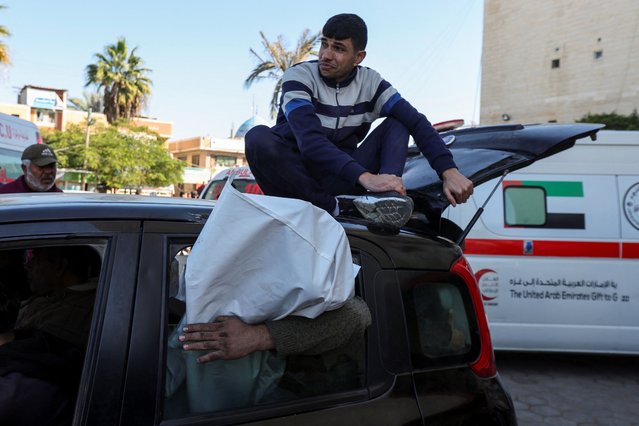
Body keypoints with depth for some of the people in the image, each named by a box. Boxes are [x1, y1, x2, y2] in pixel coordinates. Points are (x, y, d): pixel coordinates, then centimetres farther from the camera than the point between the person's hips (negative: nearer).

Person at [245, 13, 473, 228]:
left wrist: (449, 171, -22)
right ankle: (331, 207, -30)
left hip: (340, 179, 4)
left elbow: (416, 122, -7)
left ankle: (384, 196, -33)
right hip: (296, 174, -3)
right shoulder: (299, 76, -12)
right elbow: (310, 140, -28)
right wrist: (365, 177, -40)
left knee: (397, 123, -6)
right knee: (258, 138, -31)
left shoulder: (370, 82, 0)